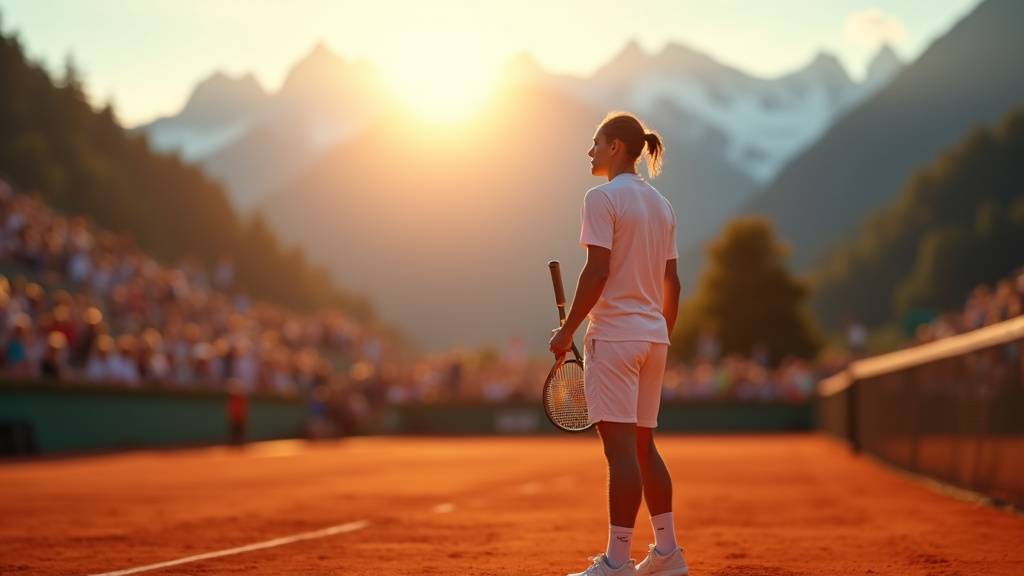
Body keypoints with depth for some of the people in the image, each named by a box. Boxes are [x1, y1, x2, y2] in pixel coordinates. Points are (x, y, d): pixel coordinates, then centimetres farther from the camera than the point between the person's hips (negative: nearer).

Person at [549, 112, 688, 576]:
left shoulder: (603, 198, -9)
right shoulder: (661, 205, 14)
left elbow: (597, 271, -17)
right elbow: (672, 283, 14)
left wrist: (567, 330, -11)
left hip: (613, 334, -8)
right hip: (652, 336, 8)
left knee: (621, 447, -8)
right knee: (643, 446, 15)